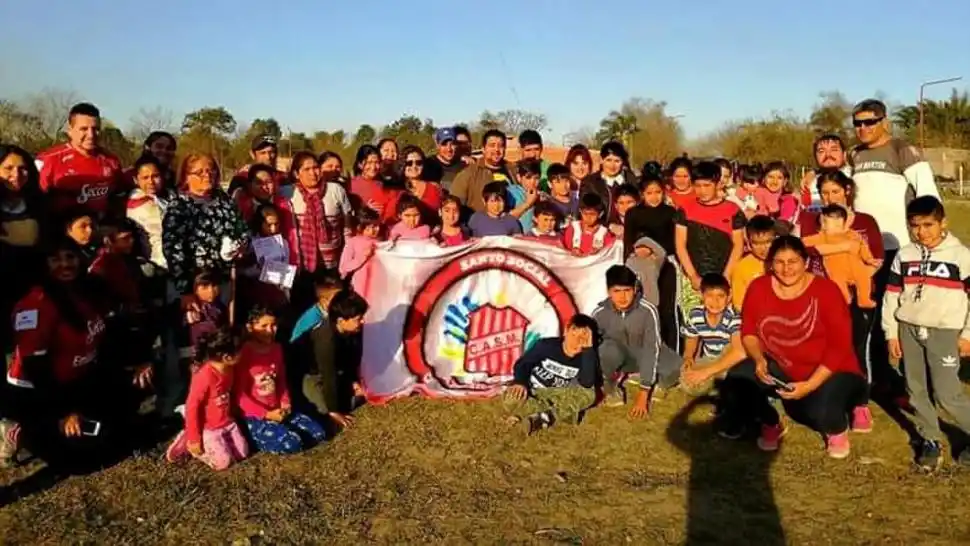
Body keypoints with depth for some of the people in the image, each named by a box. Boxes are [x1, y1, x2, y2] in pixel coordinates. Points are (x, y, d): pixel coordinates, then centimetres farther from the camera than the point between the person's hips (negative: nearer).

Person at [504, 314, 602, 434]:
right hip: (532, 394, -2)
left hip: (557, 398, 2)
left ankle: (544, 417, -33)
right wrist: (520, 382, -22)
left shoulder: (586, 358, -5)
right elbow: (523, 363, -1)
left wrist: (588, 349, -25)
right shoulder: (547, 345, -8)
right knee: (512, 399, -35)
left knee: (587, 393, -27)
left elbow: (587, 384, -24)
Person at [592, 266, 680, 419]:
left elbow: (651, 349, -28)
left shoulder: (648, 310, -27)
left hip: (643, 354, 0)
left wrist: (643, 393, -32)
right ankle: (610, 384, -5)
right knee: (607, 350, -37)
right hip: (617, 355, 1)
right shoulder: (600, 313, -22)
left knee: (674, 367, -32)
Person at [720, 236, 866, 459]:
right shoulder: (758, 288, -7)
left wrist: (810, 385, -25)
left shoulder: (826, 290, -17)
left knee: (819, 411, -33)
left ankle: (837, 429, 10)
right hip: (781, 368, 4)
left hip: (830, 372, -3)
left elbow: (840, 346, -17)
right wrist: (759, 359, -19)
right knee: (737, 380, -21)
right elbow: (749, 332, 2)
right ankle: (771, 425, 12)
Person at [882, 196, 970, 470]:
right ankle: (931, 440, 22)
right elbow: (891, 295, 7)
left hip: (944, 332, -4)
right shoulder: (904, 255, 4)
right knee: (917, 389, 9)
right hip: (908, 330, 4)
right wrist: (891, 332, 4)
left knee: (947, 393, -6)